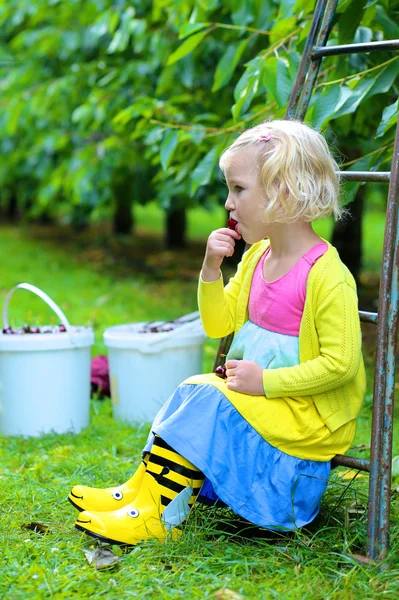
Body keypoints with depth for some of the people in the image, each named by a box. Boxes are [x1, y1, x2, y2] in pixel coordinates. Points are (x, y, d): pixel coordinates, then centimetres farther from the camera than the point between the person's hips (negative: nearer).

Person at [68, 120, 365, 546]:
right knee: (193, 390, -4)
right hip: (260, 395, 9)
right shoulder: (256, 257, 7)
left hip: (308, 412, -9)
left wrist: (266, 381, -23)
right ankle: (143, 490, -6)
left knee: (207, 403, -21)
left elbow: (341, 362, -23)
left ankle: (155, 515, -17)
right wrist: (211, 269, -4)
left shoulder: (327, 275, -21)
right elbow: (218, 324, 12)